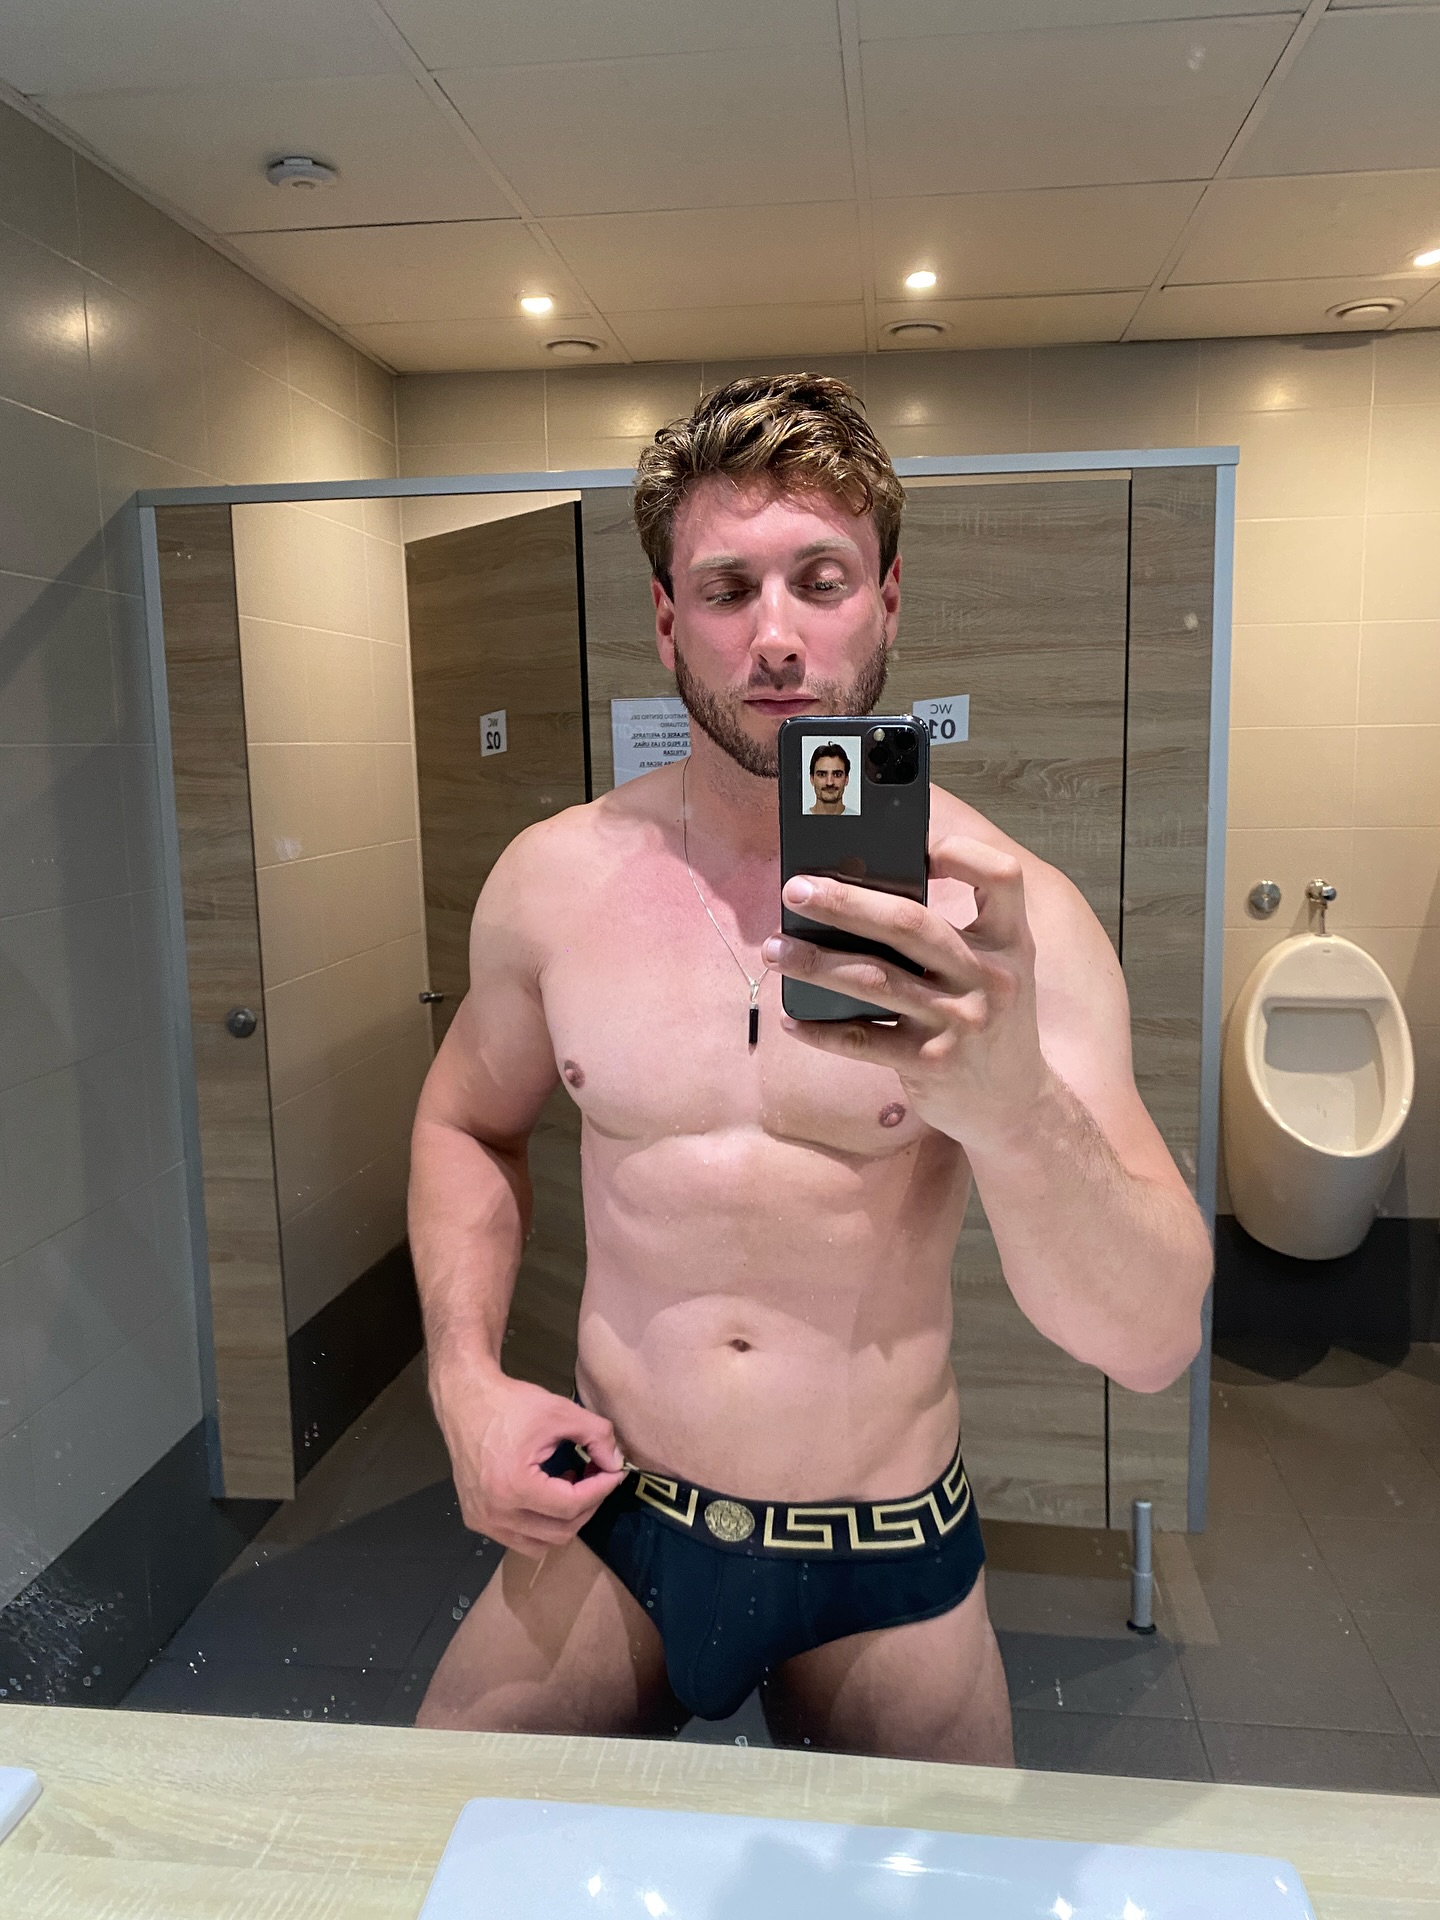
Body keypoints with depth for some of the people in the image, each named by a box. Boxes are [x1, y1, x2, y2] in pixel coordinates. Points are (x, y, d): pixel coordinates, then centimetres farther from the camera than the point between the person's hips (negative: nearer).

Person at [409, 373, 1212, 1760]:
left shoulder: (1002, 910, -16)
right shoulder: (555, 878, -7)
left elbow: (1153, 1345, -21)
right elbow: (466, 1124, 10)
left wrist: (1011, 1105, -41)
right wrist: (465, 1381, -4)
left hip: (884, 1567, -1)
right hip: (607, 1536, 2)